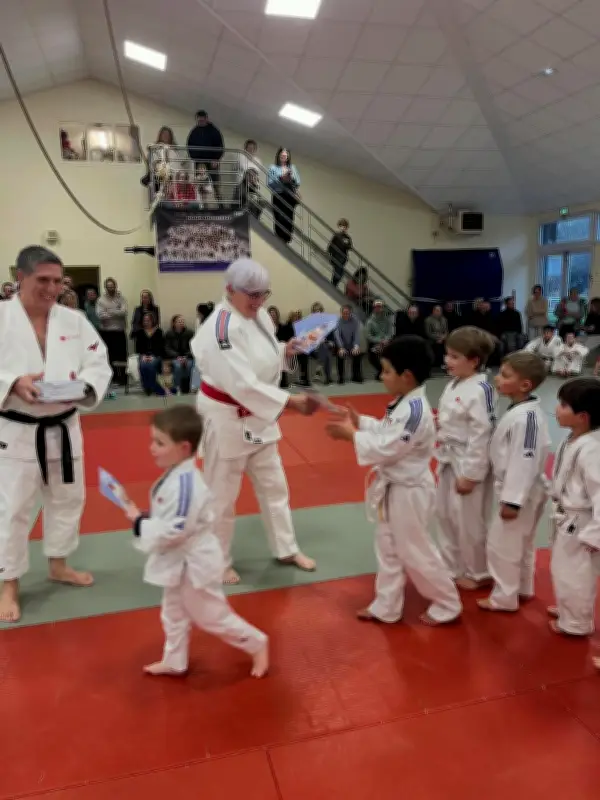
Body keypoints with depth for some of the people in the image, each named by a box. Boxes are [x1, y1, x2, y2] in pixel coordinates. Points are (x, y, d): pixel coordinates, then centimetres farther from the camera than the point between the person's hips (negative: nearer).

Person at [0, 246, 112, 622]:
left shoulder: (74, 320, -2)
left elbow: (99, 364, -2)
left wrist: (83, 387, -21)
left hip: (63, 428, 4)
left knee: (68, 499, 17)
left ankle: (58, 565, 39)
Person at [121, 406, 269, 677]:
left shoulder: (185, 484, -32)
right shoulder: (175, 474, 0)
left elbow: (173, 531, -31)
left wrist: (139, 522, -22)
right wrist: (141, 518, 2)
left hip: (194, 564, -10)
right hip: (178, 562, 10)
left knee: (212, 616, 9)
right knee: (174, 614, 24)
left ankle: (257, 645, 29)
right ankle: (174, 662, 44)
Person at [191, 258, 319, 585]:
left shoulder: (259, 316, 2)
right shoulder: (220, 329, -24)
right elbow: (243, 384, -31)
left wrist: (285, 352, -6)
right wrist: (291, 401, -34)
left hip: (258, 417, 8)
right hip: (226, 419, -8)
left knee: (273, 485, 19)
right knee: (222, 495, 8)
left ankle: (286, 549, 38)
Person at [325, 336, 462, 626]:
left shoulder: (414, 410, -29)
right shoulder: (404, 402, 4)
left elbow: (386, 449, -28)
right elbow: (386, 433, 10)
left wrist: (351, 435, -20)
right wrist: (360, 422, -1)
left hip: (409, 492, -10)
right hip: (395, 488, 10)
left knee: (416, 552, 7)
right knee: (388, 548, 18)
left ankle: (447, 605, 28)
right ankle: (386, 607, 33)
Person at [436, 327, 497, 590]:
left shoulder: (480, 390, -22)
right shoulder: (454, 385, 5)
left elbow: (482, 435, -22)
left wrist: (470, 475, -20)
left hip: (469, 464, -9)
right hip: (449, 460, 9)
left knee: (469, 521, 6)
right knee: (446, 515, 19)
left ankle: (478, 574, 28)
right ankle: (452, 567, 37)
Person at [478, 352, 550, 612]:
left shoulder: (525, 417, -28)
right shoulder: (524, 410, 4)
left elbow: (525, 461, -28)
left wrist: (512, 501, -23)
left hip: (520, 493, -10)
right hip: (523, 491, 10)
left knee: (502, 544, 4)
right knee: (522, 543, 24)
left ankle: (504, 598, 20)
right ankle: (523, 588, 41)